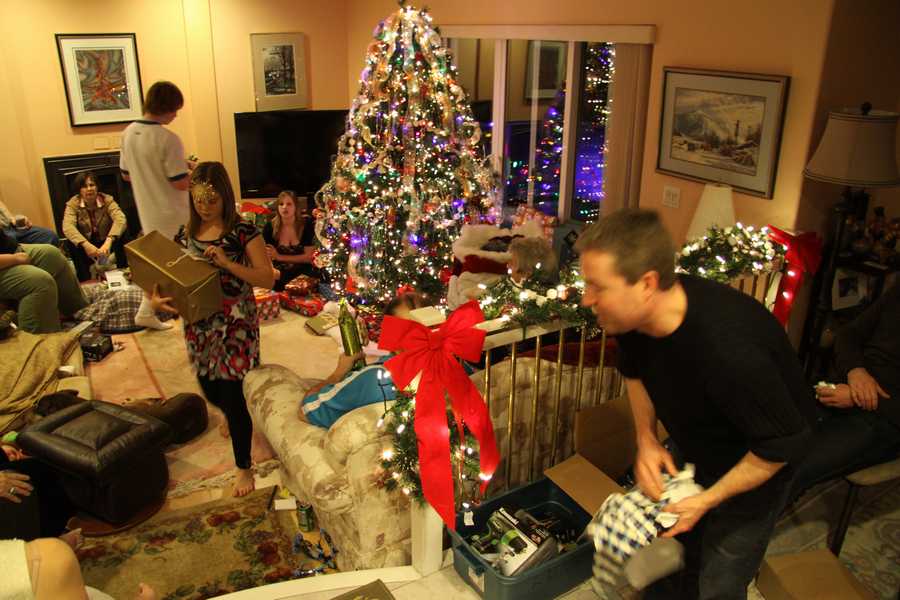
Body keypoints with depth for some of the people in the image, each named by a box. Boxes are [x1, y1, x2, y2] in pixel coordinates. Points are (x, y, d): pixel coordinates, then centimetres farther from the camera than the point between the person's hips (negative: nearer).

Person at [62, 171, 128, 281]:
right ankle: (84, 279, -14)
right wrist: (85, 244, -49)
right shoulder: (73, 204, -15)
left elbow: (120, 219, -33)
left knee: (120, 237, -29)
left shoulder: (107, 200, -16)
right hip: (87, 244, 1)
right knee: (71, 243, -28)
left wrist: (108, 241, -49)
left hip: (106, 242, -1)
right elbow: (67, 226, -31)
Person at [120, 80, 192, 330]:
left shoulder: (129, 133, 2)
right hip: (171, 214, -7)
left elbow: (126, 174, 12)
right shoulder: (167, 139, -21)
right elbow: (181, 183, -21)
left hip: (148, 212, 7)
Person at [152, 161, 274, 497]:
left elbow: (267, 279, -15)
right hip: (199, 324, 5)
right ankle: (231, 417, 56)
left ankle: (244, 467, 17)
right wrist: (156, 299, -12)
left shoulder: (242, 232, -12)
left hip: (236, 324, -5)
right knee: (211, 390, 19)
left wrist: (227, 263, -26)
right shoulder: (188, 231, 3)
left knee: (234, 395, -2)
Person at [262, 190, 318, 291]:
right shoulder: (270, 227, -12)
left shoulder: (306, 224, -13)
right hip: (279, 270, 1)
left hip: (303, 270, -1)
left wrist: (279, 257, -19)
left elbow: (308, 257, -11)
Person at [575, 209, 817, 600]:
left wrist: (707, 501, -22)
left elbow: (785, 443, -27)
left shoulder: (730, 352, -43)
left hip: (757, 464, -5)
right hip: (696, 452, 6)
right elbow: (634, 371, 3)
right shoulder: (633, 316, -22)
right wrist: (646, 439, -10)